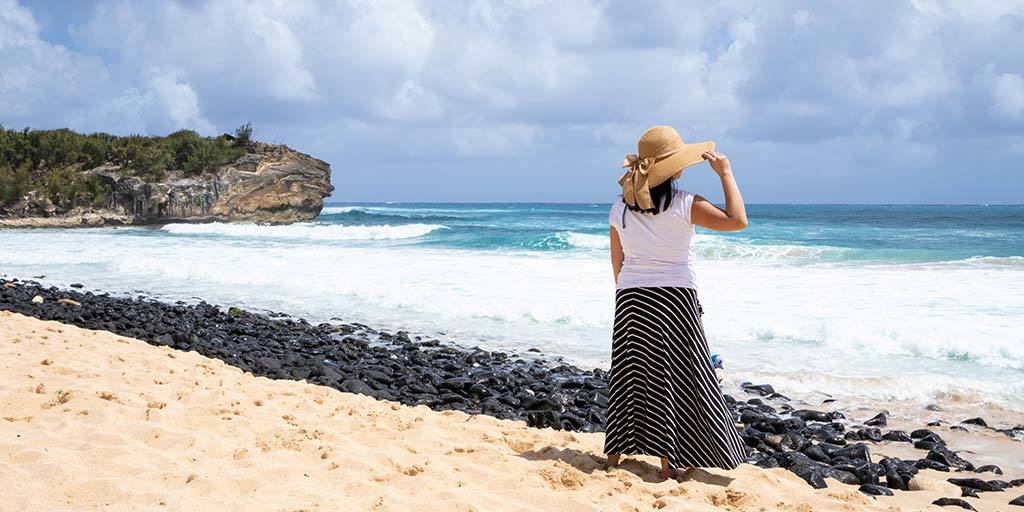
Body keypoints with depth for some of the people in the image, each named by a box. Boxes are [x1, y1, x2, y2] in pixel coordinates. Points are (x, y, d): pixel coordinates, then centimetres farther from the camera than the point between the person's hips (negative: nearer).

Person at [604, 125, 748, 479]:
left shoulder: (620, 207, 2)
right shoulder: (684, 205, -12)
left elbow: (617, 261, 8)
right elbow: (737, 221, -12)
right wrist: (725, 173, -4)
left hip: (630, 298, 5)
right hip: (673, 300, -4)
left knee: (629, 375, 13)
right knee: (674, 379, 5)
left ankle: (615, 454, 20)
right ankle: (670, 462, 10)